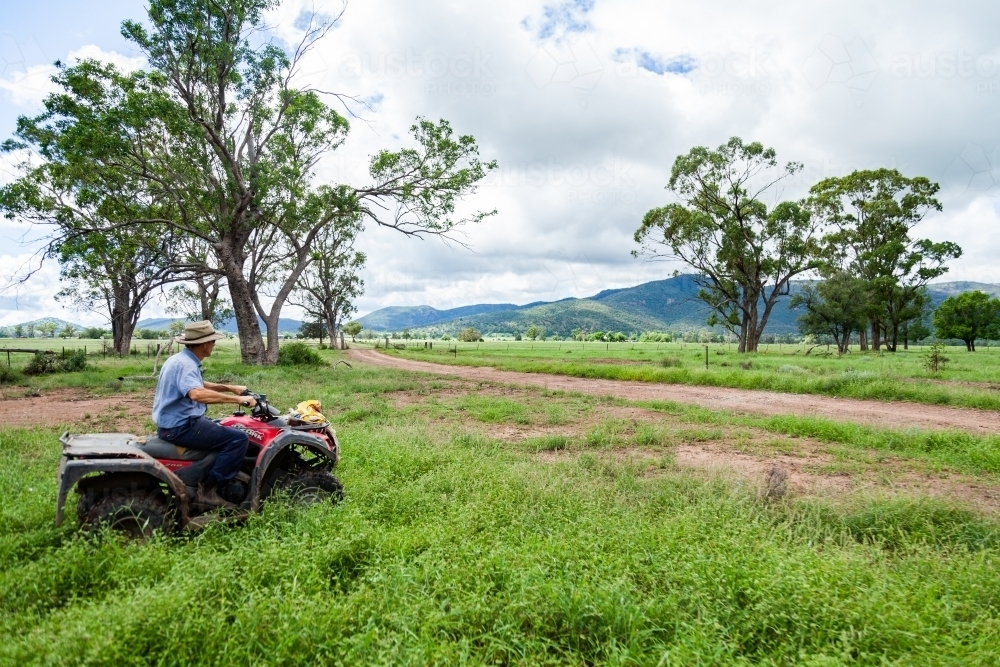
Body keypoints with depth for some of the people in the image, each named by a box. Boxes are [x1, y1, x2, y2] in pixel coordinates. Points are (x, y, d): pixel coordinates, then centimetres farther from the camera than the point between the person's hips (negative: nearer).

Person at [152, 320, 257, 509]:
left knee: (226, 430, 27)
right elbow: (197, 393, -41)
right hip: (181, 426, -11)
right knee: (238, 438, -18)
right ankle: (207, 491, -13)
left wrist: (230, 388, 15)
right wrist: (236, 399, -37)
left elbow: (200, 386, 27)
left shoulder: (185, 360, 11)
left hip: (177, 422, 11)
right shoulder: (185, 363, -21)